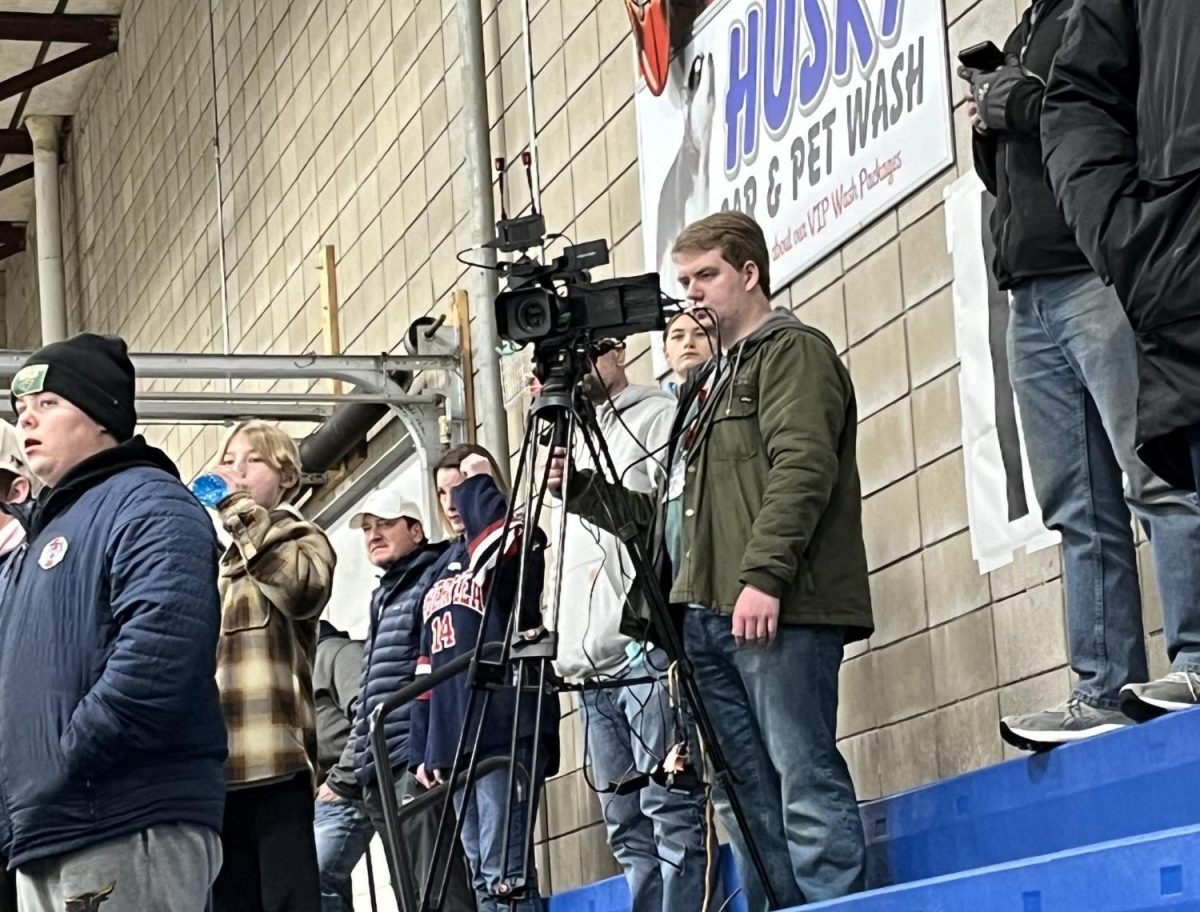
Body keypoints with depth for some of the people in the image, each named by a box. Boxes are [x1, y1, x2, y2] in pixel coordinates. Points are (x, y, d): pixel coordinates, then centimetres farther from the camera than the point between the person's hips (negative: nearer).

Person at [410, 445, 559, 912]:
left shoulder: (514, 545, 2)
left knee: (504, 874, -15)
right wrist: (423, 748, 15)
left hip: (506, 735, -8)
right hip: (455, 742, 8)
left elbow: (495, 531, -25)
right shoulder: (439, 570, 23)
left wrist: (476, 482, -8)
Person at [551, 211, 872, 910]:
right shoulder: (709, 382, 29)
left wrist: (763, 576, -22)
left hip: (780, 609, -9)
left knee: (805, 778, -13)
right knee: (746, 794, 4)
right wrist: (580, 487, 17)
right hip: (708, 615, 9)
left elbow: (802, 468, -12)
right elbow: (672, 510, 28)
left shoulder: (793, 351, 3)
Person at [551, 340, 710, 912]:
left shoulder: (658, 418, 5)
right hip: (591, 667, 8)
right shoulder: (576, 443, 28)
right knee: (628, 831, 3)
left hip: (648, 651, -8)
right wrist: (564, 649, 18)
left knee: (670, 815, -13)